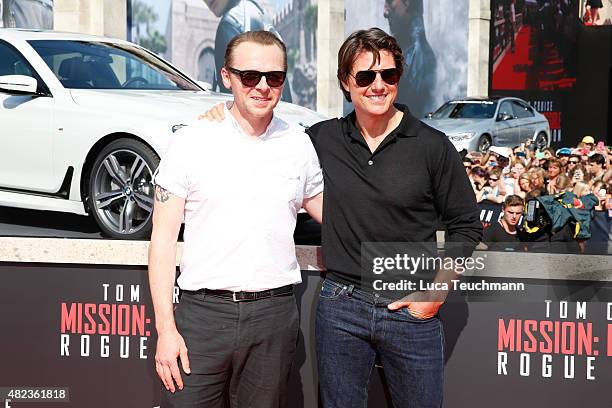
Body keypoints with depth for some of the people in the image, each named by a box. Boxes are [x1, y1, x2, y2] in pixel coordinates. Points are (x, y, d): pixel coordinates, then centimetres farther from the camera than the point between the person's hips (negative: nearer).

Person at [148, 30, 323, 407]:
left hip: (274, 314, 2)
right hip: (203, 310, -2)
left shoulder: (299, 145, 7)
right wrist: (166, 329, -7)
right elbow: (163, 238, -1)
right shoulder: (192, 142, -1)